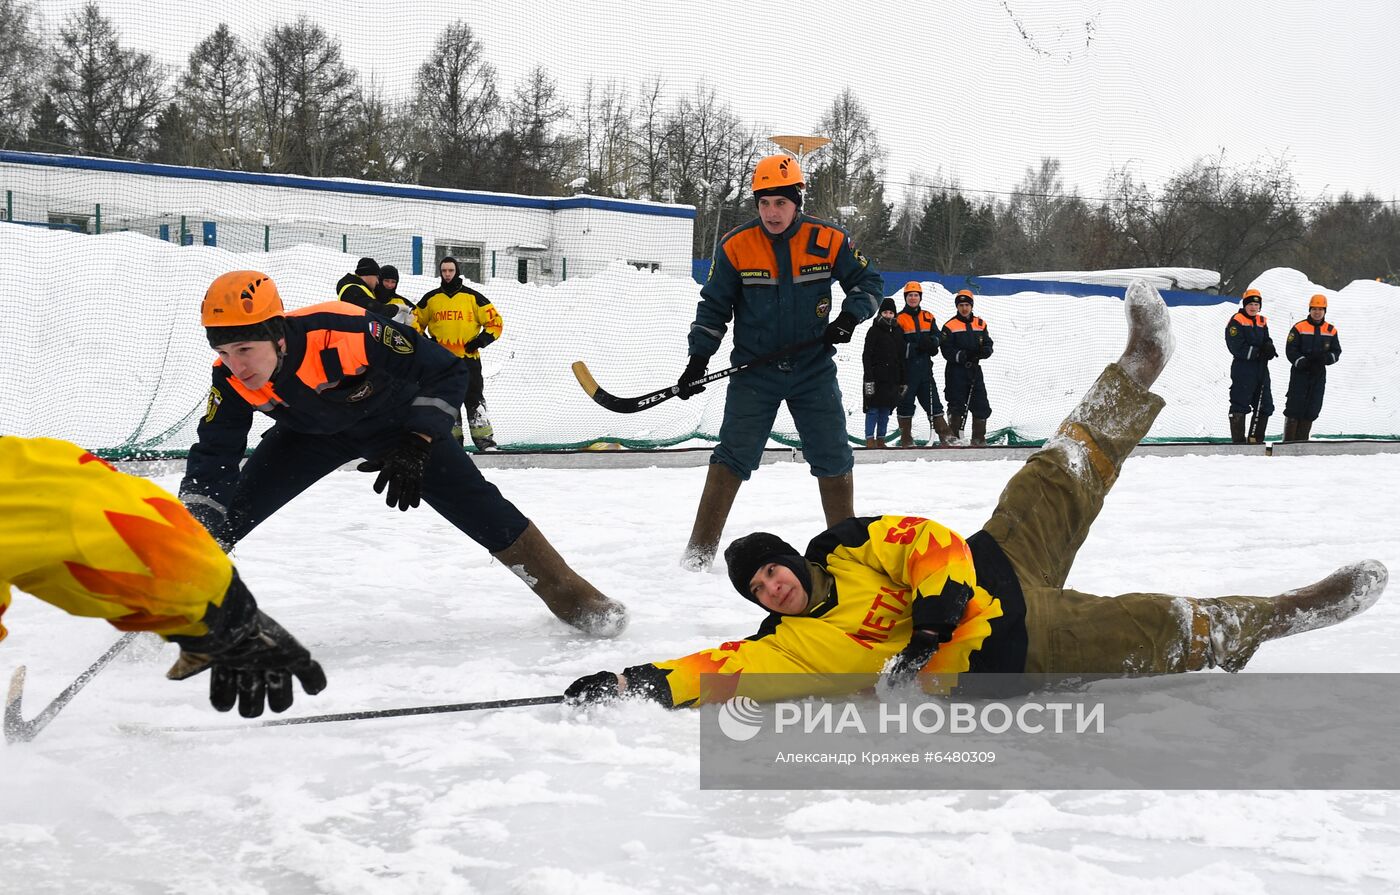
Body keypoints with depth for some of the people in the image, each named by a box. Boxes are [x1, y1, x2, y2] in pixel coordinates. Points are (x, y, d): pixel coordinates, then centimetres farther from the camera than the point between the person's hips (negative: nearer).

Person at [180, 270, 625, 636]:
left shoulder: (344, 330, -41)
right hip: (312, 433, 3)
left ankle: (571, 596, 4)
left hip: (392, 419, -3)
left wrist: (416, 445, -35)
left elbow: (444, 371, -29)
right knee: (226, 511, -10)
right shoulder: (232, 381, -28)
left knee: (477, 506, -10)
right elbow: (213, 457, -19)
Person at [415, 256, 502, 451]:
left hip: (468, 358, -3)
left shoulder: (472, 297, 1)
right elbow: (416, 321, 18)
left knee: (474, 400, -7)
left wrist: (482, 340, -9)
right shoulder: (430, 298, 8)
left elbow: (495, 321, 2)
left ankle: (485, 440, -6)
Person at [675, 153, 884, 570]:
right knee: (733, 456, -6)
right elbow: (714, 305, 1)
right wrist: (699, 357, -8)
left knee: (833, 458, 5)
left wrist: (850, 316, -14)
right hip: (753, 371, -1)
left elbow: (868, 282, 5)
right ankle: (699, 551, -1)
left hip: (813, 368, 1)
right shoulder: (735, 246, -6)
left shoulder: (829, 240, -6)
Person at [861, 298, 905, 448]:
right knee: (873, 410, -6)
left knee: (885, 411, 5)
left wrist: (903, 382, 15)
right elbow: (866, 356, -7)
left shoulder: (897, 333, 15)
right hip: (876, 377, -5)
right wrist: (869, 379, -16)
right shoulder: (874, 331, -1)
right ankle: (870, 440, -4)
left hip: (892, 379, 5)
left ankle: (881, 439, 9)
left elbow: (901, 359, 19)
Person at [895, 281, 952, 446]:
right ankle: (906, 439, 8)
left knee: (933, 401, 6)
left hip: (924, 366, 4)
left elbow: (938, 336, 11)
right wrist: (915, 347, -21)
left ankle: (945, 435, 9)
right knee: (906, 402, 1)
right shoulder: (900, 319, -3)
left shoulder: (928, 317, 14)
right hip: (907, 367, -4)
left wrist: (932, 341, -12)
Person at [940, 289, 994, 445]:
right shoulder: (950, 326, -4)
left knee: (981, 406, 4)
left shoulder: (980, 324, 10)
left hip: (975, 369, 4)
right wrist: (962, 356, -23)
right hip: (956, 370, -4)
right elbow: (946, 350, -10)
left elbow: (988, 345, 11)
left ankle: (979, 438, 14)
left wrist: (983, 351, -12)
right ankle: (954, 437, 6)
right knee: (956, 406, -2)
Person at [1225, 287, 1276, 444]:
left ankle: (1256, 439, 20)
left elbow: (1267, 342, 12)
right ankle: (1238, 440, -2)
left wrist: (1269, 348, -12)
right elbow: (1237, 348, -16)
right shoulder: (1236, 321, -7)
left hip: (1261, 369, 8)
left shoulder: (1262, 322, 15)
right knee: (1239, 406, -5)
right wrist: (1259, 352, -19)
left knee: (1265, 406, 11)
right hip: (1243, 369, -8)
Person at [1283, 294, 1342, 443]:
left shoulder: (1331, 330, 8)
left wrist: (1325, 358, -12)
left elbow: (1336, 351, 9)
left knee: (1312, 409, 5)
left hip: (1319, 375, 4)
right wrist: (1302, 362, -21)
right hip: (1300, 373, -4)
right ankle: (1288, 442, -2)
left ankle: (1301, 440, 11)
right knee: (1294, 407, -5)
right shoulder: (1299, 328, -3)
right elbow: (1290, 350, -6)